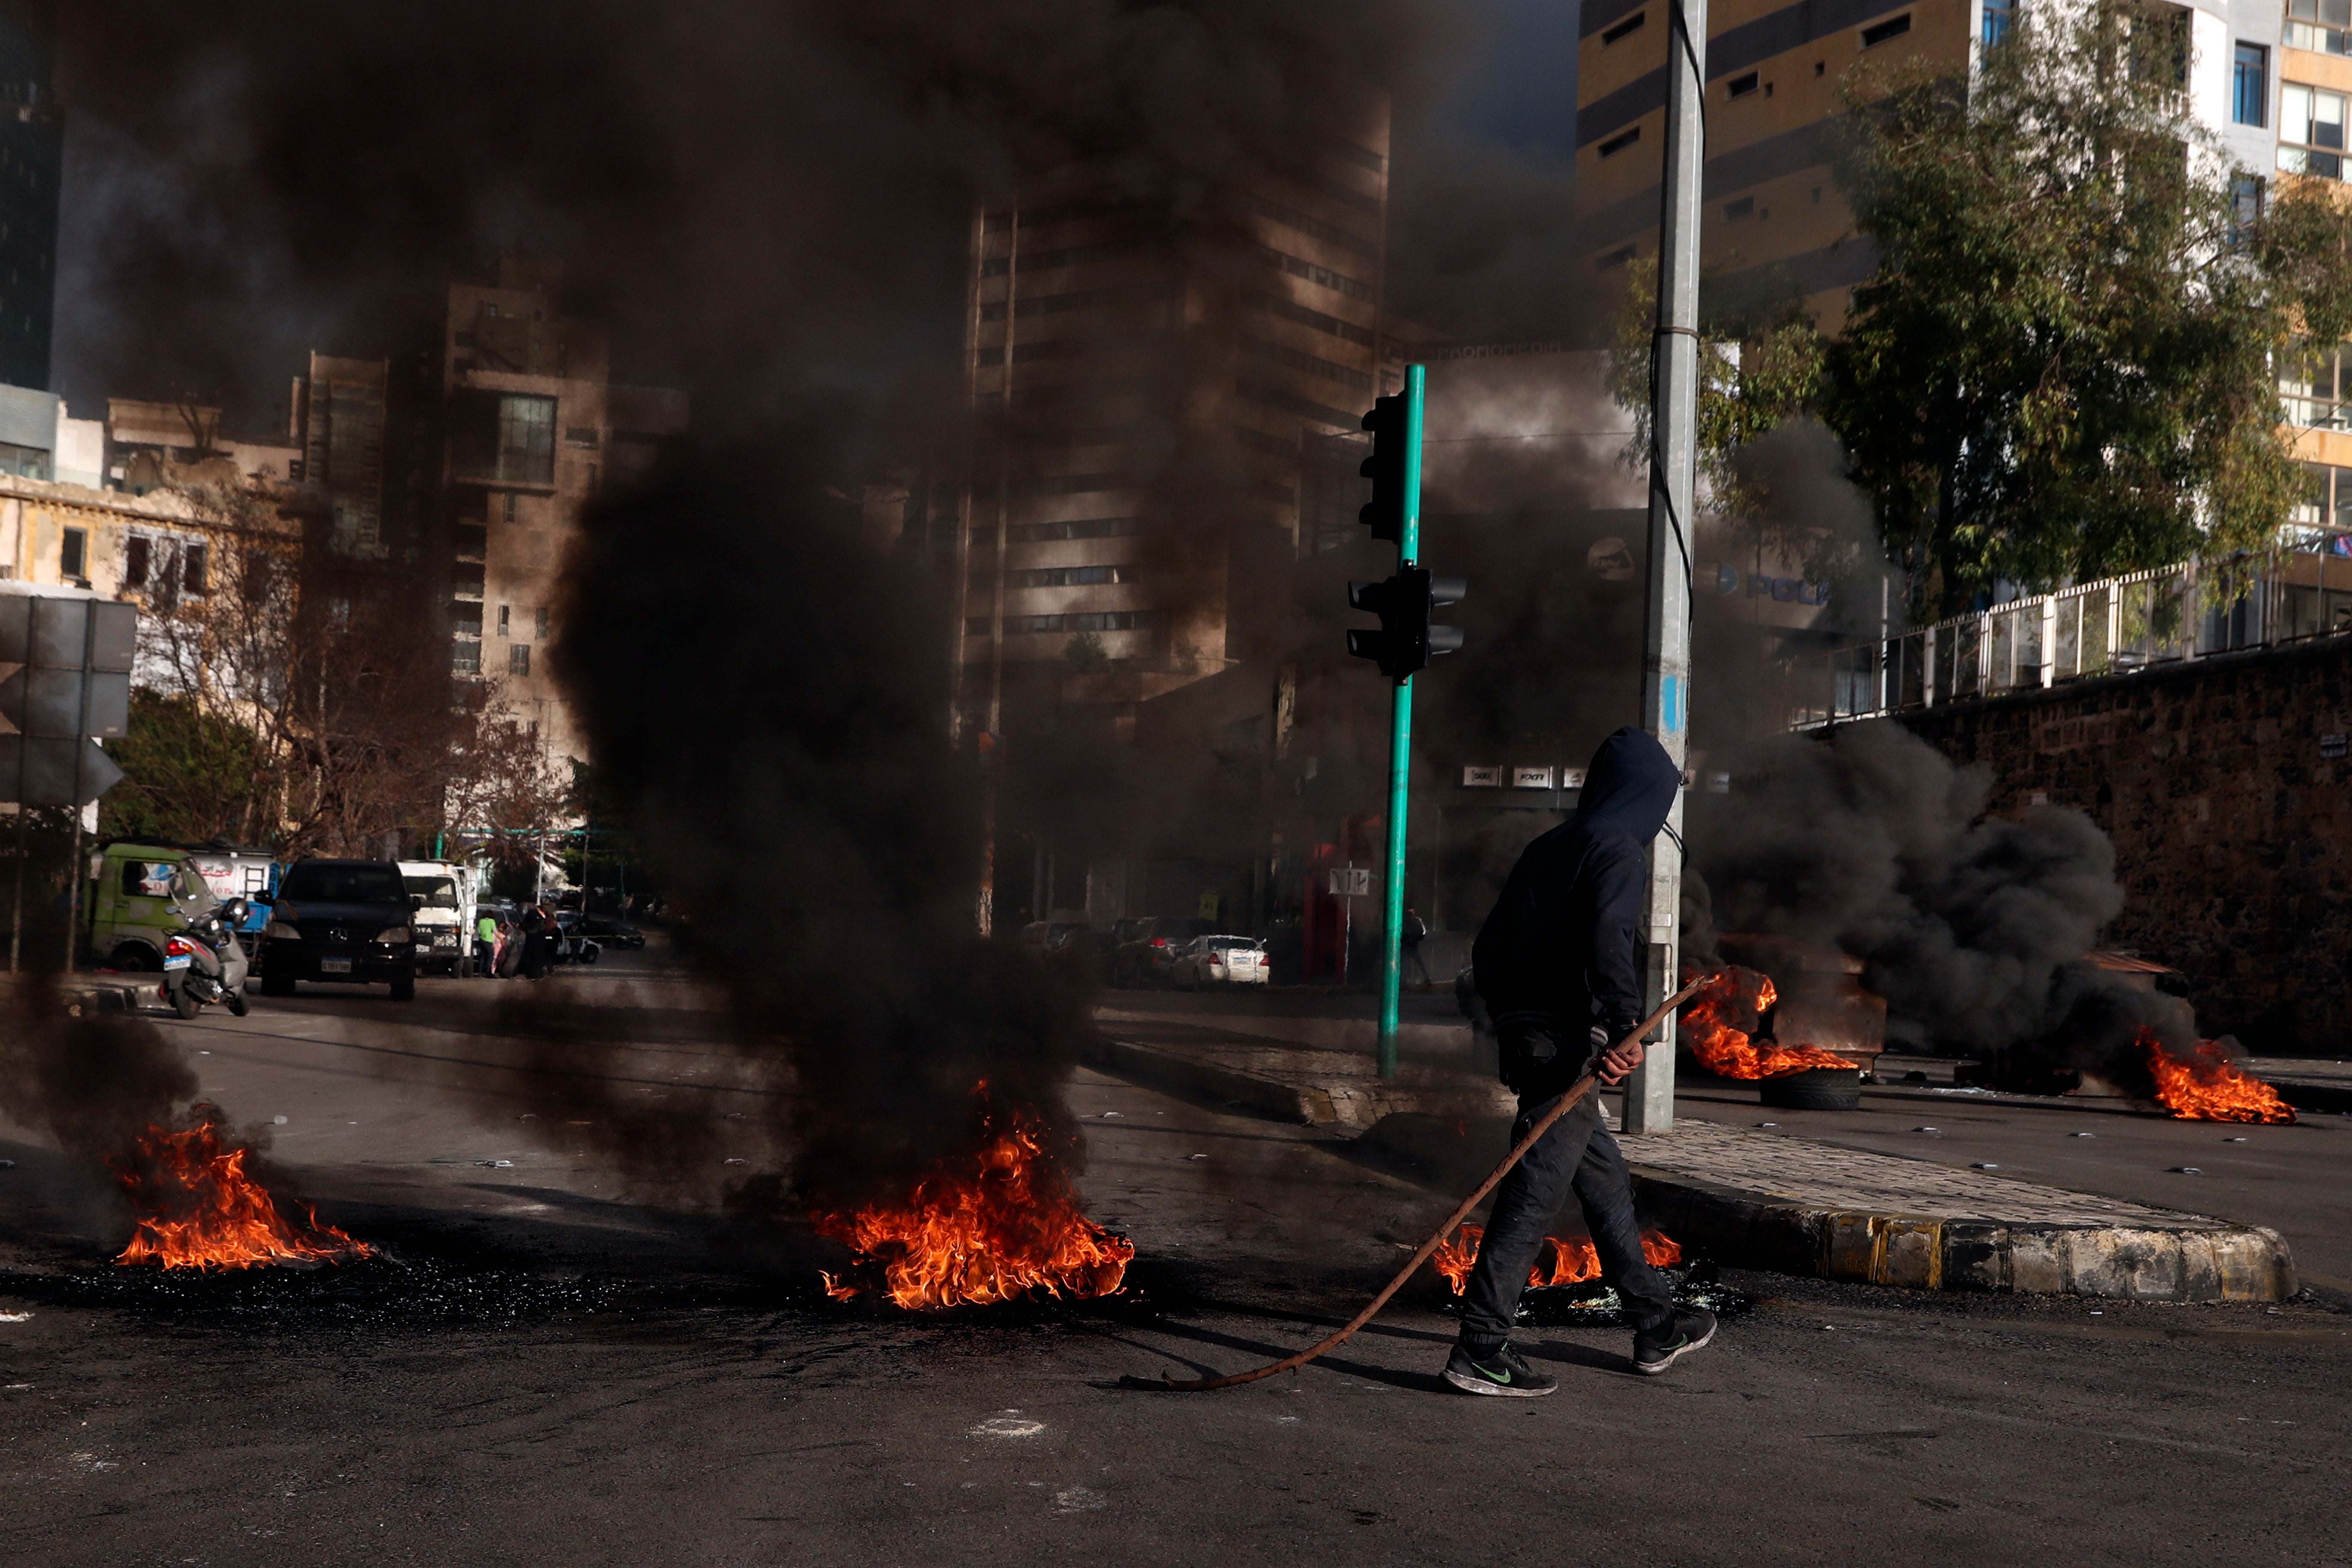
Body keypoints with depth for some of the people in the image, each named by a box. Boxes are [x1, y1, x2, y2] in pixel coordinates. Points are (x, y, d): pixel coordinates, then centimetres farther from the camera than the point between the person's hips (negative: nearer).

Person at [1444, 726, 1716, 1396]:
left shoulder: (1547, 848, 18)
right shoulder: (1619, 850, -7)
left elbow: (1488, 948, 20)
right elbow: (1609, 940, -25)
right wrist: (1625, 1031, -31)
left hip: (1523, 1032, 9)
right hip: (1567, 1041, -9)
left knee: (1606, 1181, 18)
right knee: (1536, 1191, -8)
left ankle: (1657, 1327, 30)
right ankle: (1480, 1349, -8)